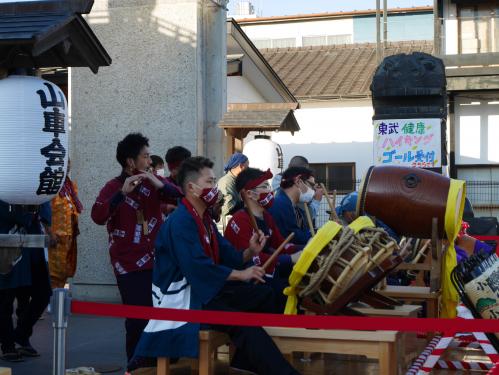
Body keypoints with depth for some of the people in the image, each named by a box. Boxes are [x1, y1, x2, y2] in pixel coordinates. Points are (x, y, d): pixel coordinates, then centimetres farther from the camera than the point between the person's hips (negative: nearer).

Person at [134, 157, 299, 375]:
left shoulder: (205, 219, 13)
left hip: (207, 287, 10)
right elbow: (197, 267, -28)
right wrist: (240, 274, -21)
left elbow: (226, 256, 13)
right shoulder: (180, 222, -18)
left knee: (265, 295, 7)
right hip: (184, 296, -10)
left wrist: (249, 252, -8)